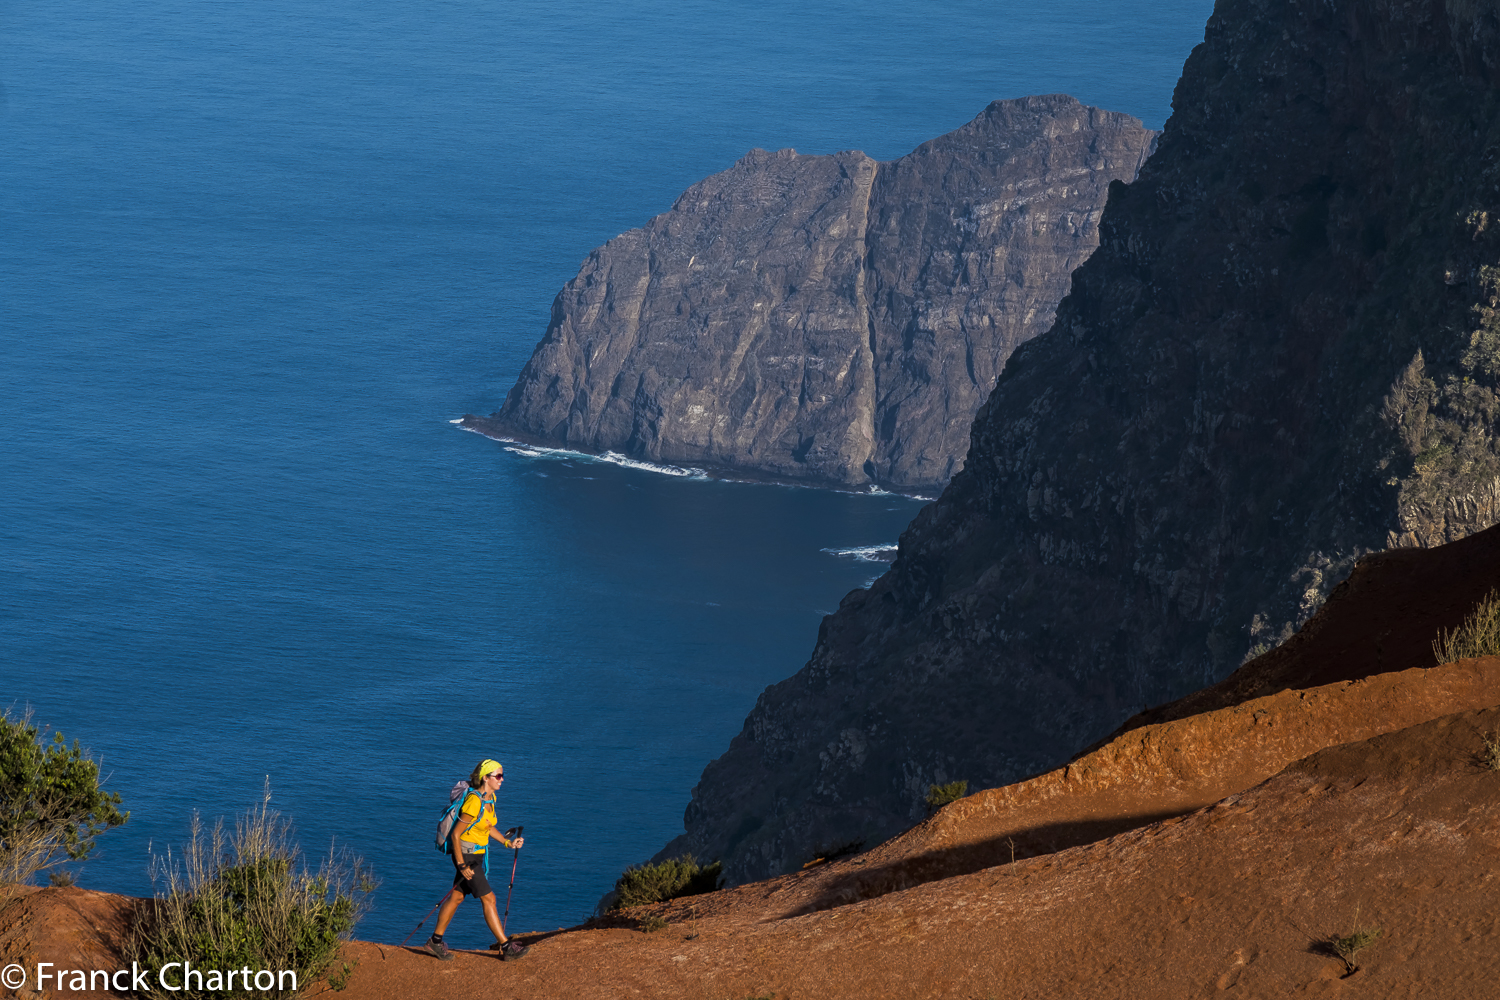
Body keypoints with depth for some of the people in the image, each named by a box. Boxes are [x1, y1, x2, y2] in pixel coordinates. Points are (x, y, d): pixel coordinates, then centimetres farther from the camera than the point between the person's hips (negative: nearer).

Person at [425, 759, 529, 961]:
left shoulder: (490, 798, 4)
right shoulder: (474, 802, -24)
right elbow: (456, 834, -21)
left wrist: (508, 843, 8)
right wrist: (462, 865, -20)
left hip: (477, 855, 9)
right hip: (466, 855, -9)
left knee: (457, 897, 16)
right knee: (489, 899, -7)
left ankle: (436, 941, 26)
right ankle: (506, 947, -5)